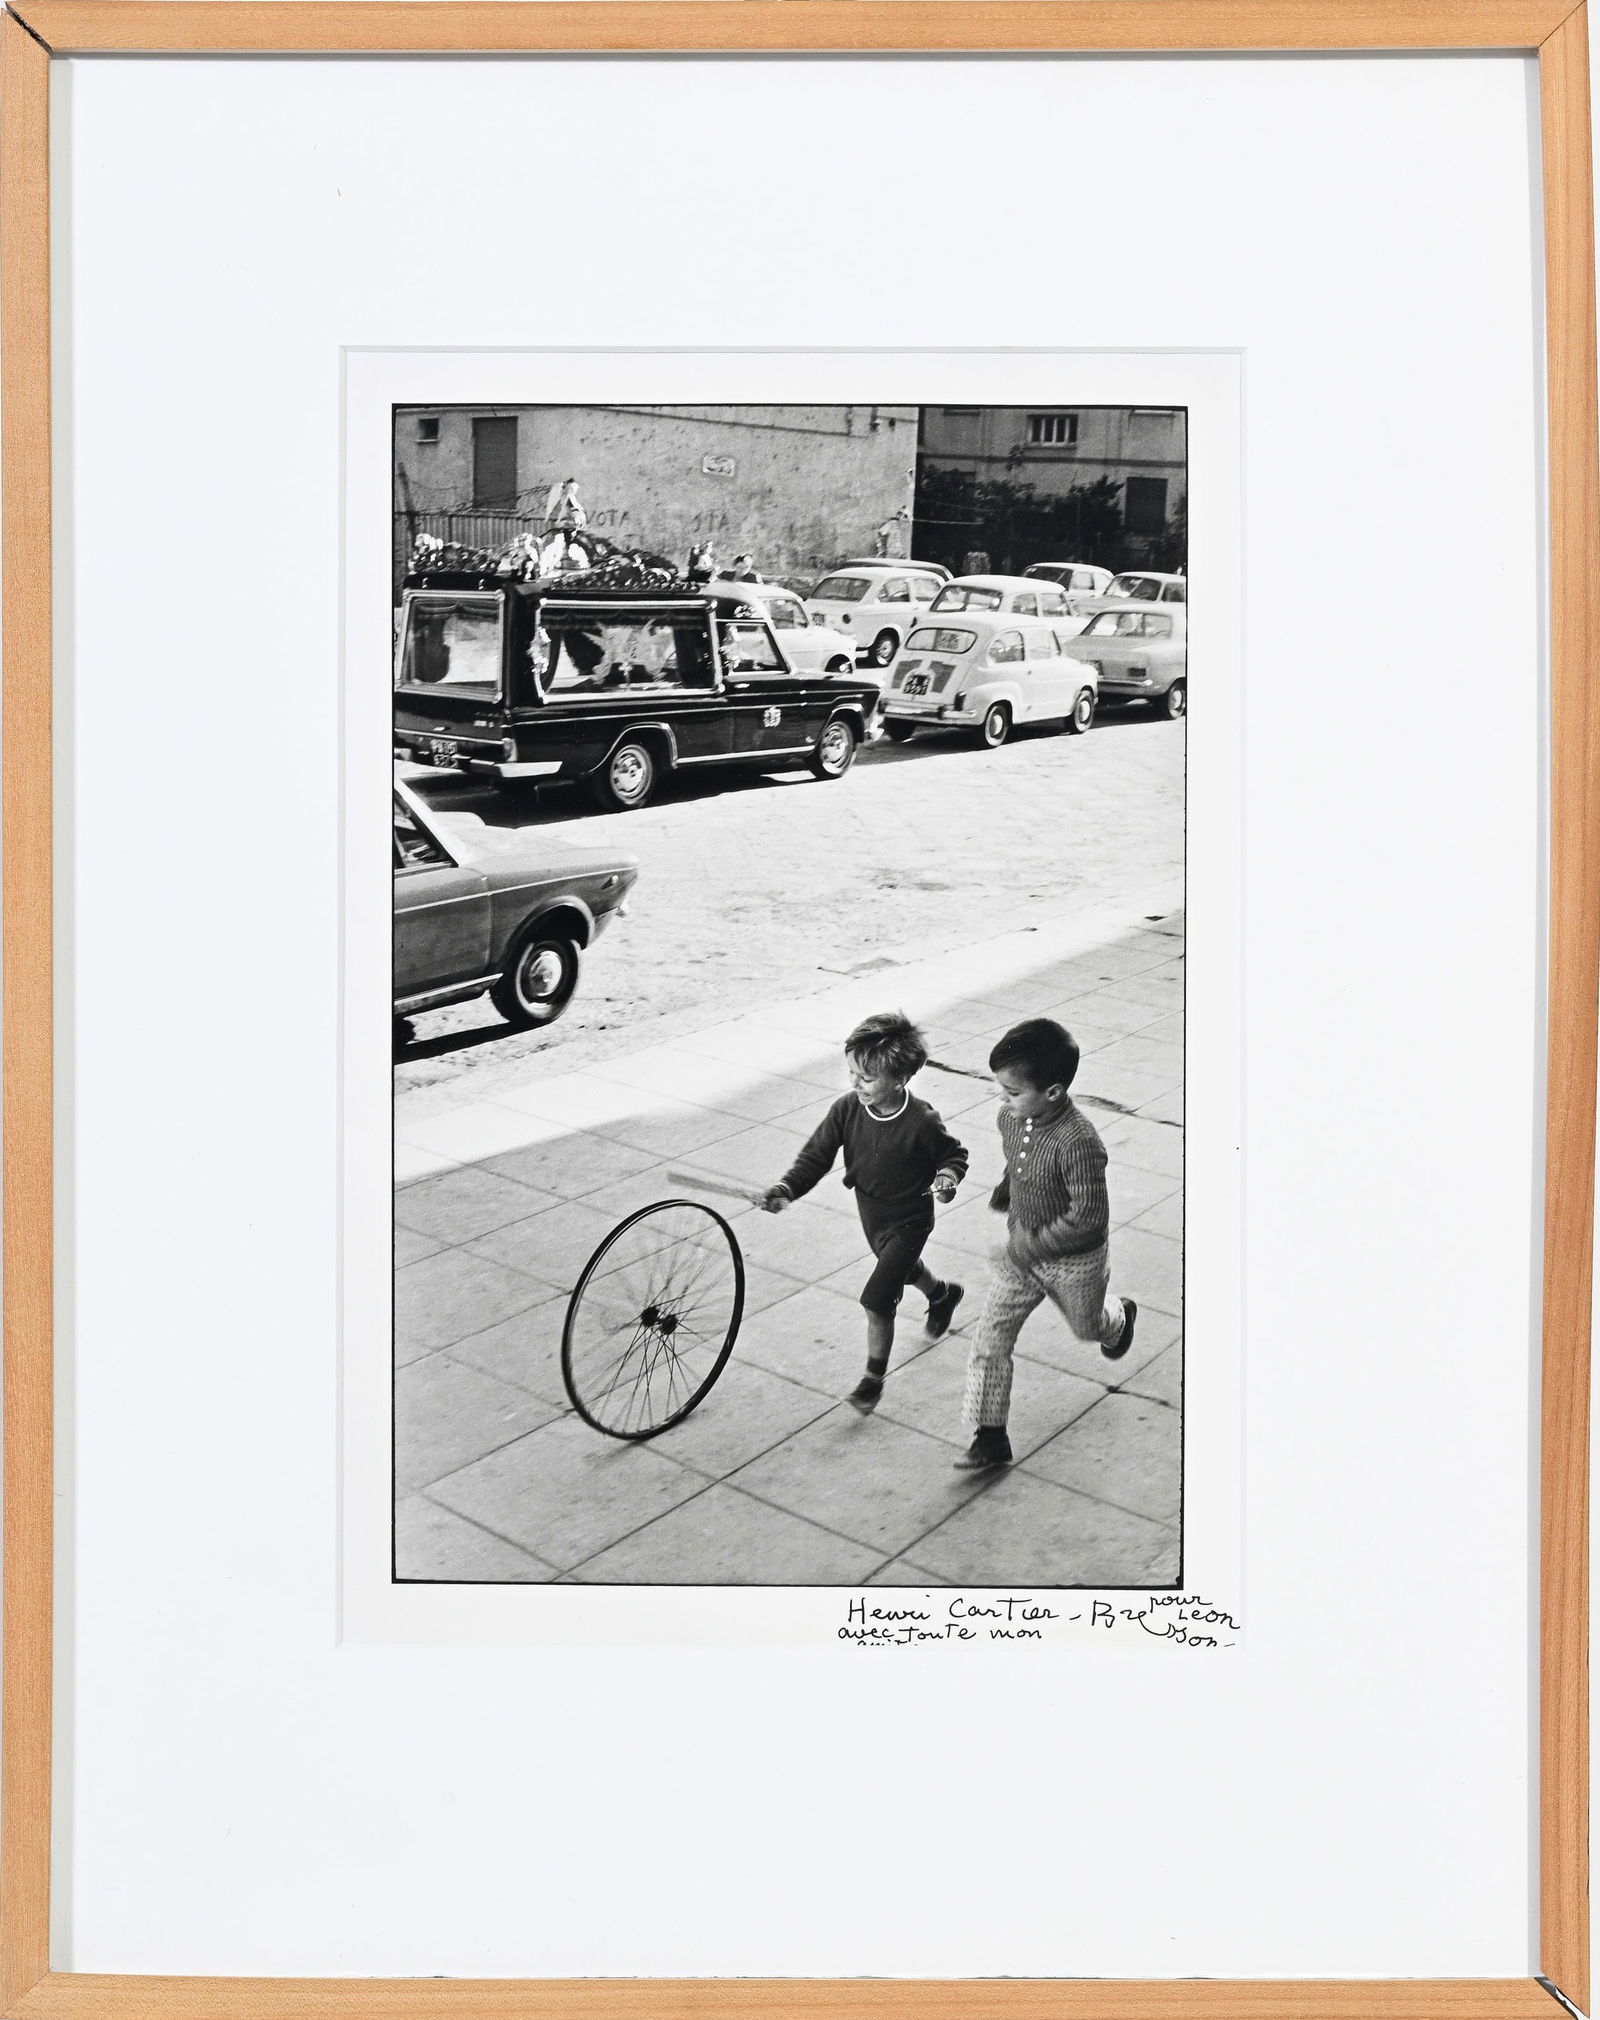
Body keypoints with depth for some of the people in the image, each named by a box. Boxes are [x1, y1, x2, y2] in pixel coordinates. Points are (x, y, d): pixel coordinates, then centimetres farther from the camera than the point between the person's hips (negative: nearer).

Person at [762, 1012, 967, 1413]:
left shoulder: (922, 1122, -29)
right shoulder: (847, 1109, -19)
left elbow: (954, 1154, -10)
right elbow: (817, 1155, -14)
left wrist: (948, 1175, -32)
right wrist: (787, 1189, -29)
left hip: (908, 1219, -6)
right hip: (870, 1211, 6)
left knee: (877, 1300, -10)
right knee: (902, 1267, 32)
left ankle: (873, 1378, 11)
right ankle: (942, 1295, 66)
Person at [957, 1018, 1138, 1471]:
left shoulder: (1078, 1142, -37)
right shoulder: (1011, 1119, -14)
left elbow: (1088, 1219, -33)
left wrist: (1029, 1247, -30)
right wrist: (1004, 1191, 8)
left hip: (1073, 1262, -5)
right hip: (1022, 1251, 5)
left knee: (1087, 1326, 25)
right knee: (990, 1339, 0)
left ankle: (1120, 1319, 62)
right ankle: (990, 1437, 9)